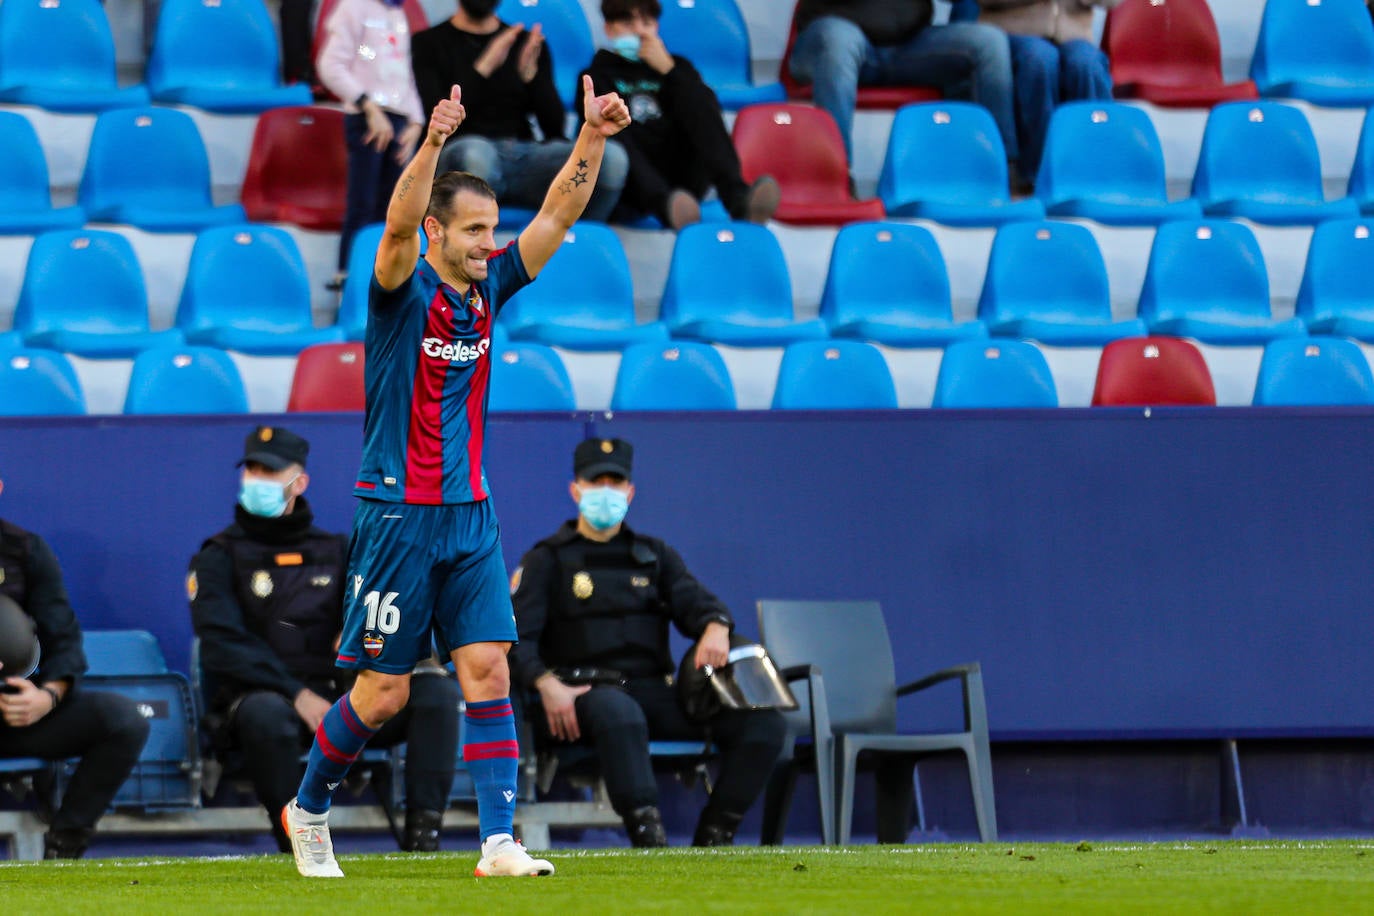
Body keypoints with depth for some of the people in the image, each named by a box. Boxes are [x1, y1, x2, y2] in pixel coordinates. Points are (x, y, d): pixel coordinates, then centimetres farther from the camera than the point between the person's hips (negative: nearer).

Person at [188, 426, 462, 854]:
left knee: (438, 690, -19)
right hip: (258, 694, -4)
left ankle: (421, 835, -30)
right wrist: (298, 695, -19)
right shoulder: (219, 557, 7)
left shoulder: (335, 551, 19)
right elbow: (223, 646, -8)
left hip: (336, 700, 4)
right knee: (266, 713, -41)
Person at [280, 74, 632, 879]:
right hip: (399, 515, -5)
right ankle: (309, 808, 22)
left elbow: (559, 215, 6)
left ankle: (499, 841, -9)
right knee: (385, 692, 0)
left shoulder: (489, 288, 7)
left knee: (488, 671, -5)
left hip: (472, 516, 5)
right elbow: (399, 226, -29)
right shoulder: (402, 292, -9)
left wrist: (592, 137, -8)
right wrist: (433, 141, -44)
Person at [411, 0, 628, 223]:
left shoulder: (526, 43, 20)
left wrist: (529, 74, -5)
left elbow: (554, 127, 11)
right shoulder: (428, 44, 11)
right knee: (475, 154, -42)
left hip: (526, 155, 4)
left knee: (610, 156, -25)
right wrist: (484, 67, -11)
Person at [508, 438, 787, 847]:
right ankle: (648, 836, -48)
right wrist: (545, 684, -20)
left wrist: (716, 627, -18)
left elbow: (694, 599, 8)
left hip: (657, 690, 5)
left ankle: (713, 837, -17)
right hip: (587, 691, -5)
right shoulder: (547, 560, 11)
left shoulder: (655, 556, 23)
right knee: (619, 714, -44)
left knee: (765, 723, -18)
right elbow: (515, 636, 0)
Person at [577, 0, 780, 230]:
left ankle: (737, 197, -42)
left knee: (698, 102, -18)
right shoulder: (597, 75, 18)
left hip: (681, 181, 2)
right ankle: (664, 204, -60)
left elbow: (706, 114, 4)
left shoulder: (676, 67, 25)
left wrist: (669, 70, -5)